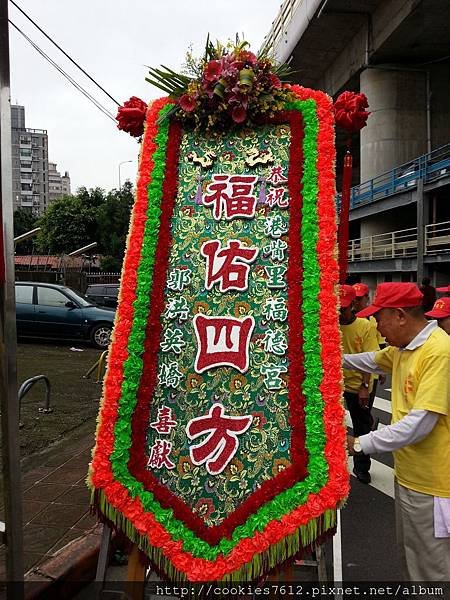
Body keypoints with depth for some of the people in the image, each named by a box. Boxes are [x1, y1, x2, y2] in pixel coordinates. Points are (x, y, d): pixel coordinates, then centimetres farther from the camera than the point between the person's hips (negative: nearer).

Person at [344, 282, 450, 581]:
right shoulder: (402, 347, 4)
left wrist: (360, 444, -24)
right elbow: (372, 360, 25)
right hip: (408, 475, 9)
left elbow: (420, 424, -30)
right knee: (411, 558, 25)